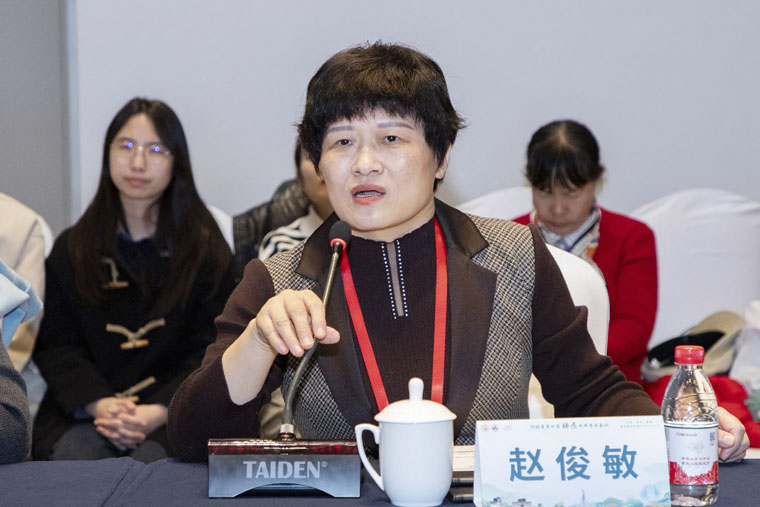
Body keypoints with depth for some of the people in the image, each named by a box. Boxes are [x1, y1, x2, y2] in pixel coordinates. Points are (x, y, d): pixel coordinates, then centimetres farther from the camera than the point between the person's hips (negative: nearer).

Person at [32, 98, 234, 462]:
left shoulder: (205, 248, 9)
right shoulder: (71, 249, 15)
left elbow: (212, 350, 2)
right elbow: (56, 345, 8)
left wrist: (158, 412, -16)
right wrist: (100, 404, -13)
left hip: (173, 408, -1)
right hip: (87, 408, 2)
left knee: (154, 460, -33)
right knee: (76, 458, -31)